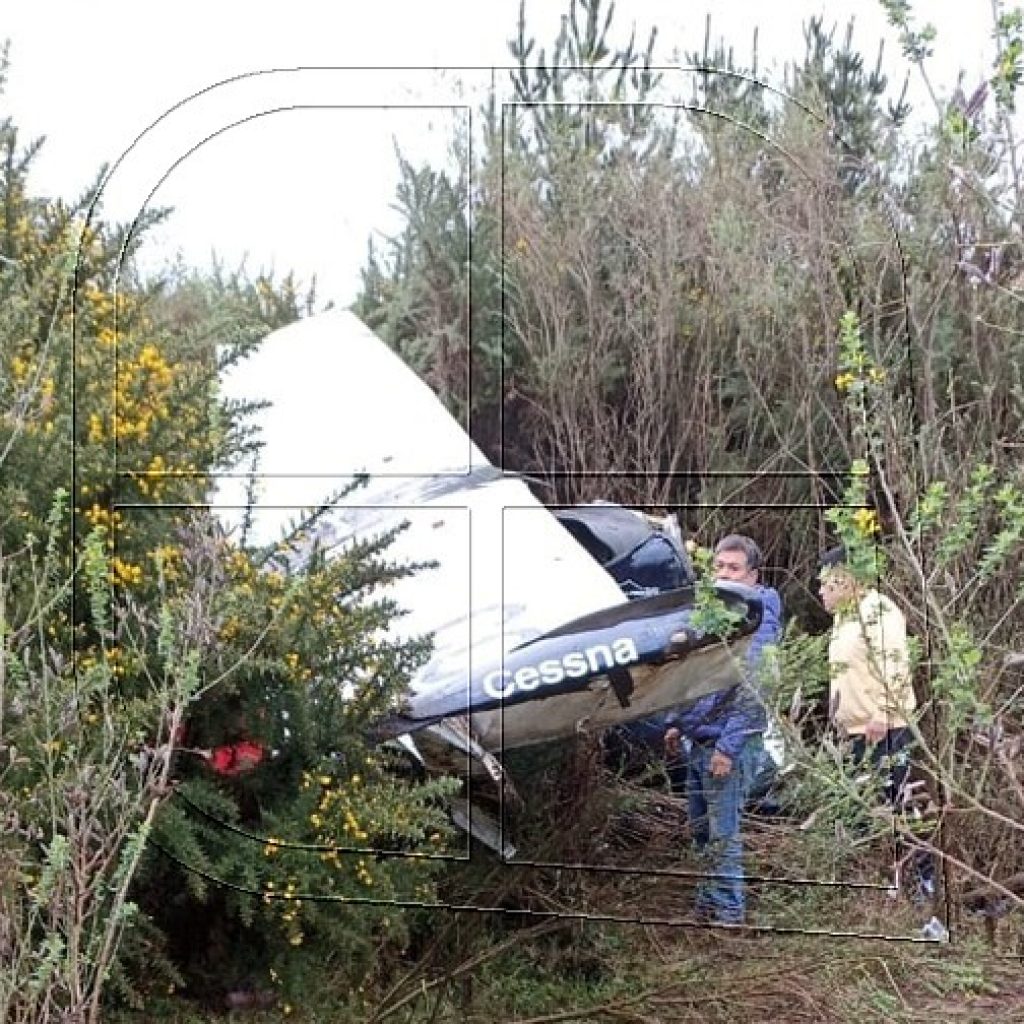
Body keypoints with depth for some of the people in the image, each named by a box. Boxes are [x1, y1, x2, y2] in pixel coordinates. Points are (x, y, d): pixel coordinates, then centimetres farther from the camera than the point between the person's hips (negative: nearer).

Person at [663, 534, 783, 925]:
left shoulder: (758, 619, -15)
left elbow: (753, 688, -20)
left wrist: (728, 746, -21)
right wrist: (675, 723, 17)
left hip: (730, 744, -9)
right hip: (700, 742, 9)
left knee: (722, 835, -3)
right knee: (701, 830, 17)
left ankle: (728, 914, 7)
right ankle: (706, 906, 29)